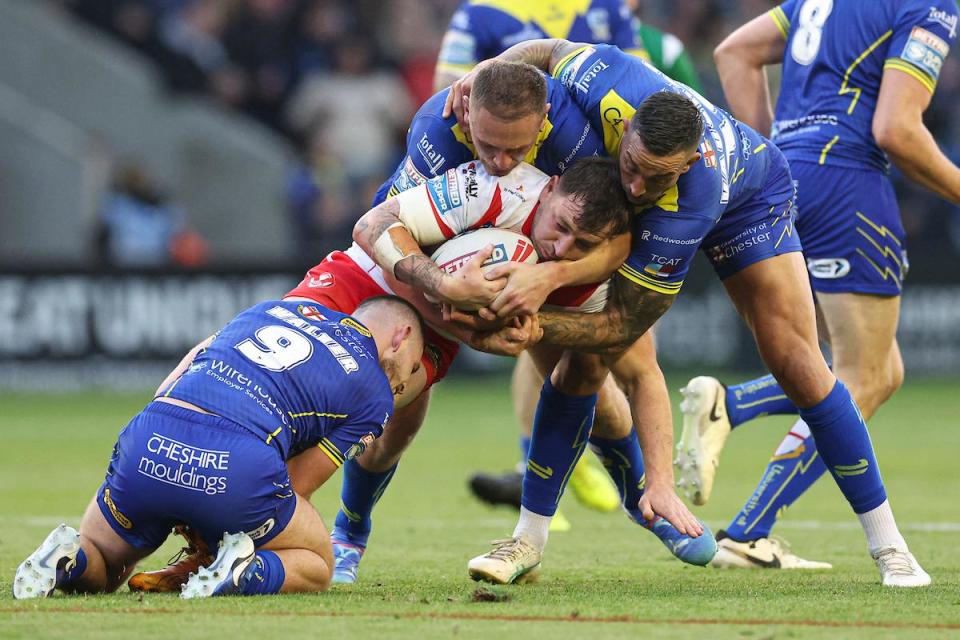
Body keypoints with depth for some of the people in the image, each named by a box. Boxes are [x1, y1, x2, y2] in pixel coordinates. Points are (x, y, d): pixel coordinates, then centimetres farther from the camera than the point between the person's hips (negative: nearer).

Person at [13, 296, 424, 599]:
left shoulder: (274, 308, 31)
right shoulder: (375, 395, 18)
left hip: (147, 444, 4)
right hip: (241, 462, -4)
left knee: (96, 569, 29)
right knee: (316, 566, 24)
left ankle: (68, 560, -6)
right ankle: (244, 572, -8)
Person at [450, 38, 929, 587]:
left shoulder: (689, 206, -47)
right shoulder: (605, 81, -41)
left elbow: (623, 326, -40)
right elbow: (550, 49, -14)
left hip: (748, 202, -4)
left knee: (799, 367, -12)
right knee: (581, 361, -9)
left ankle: (887, 543, 0)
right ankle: (529, 539, 1)